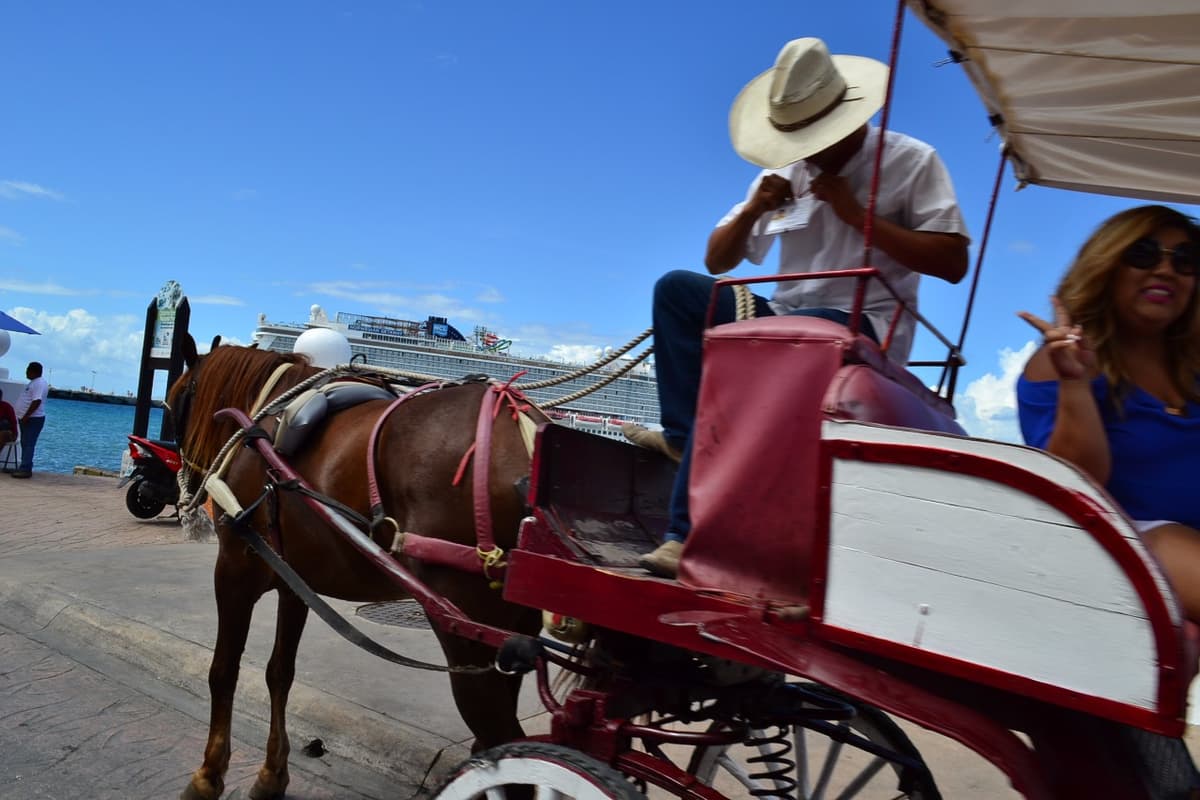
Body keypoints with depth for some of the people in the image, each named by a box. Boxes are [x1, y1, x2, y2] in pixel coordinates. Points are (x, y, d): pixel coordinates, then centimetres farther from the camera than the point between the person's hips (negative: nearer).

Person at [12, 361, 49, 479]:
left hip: (33, 419, -11)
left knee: (28, 444, -11)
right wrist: (23, 417, 20)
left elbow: (36, 401, -25)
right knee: (25, 444, 12)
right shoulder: (34, 382, 17)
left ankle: (25, 469, -12)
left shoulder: (39, 383, -17)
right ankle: (25, 468, 17)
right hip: (28, 418, 11)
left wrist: (25, 416, -25)